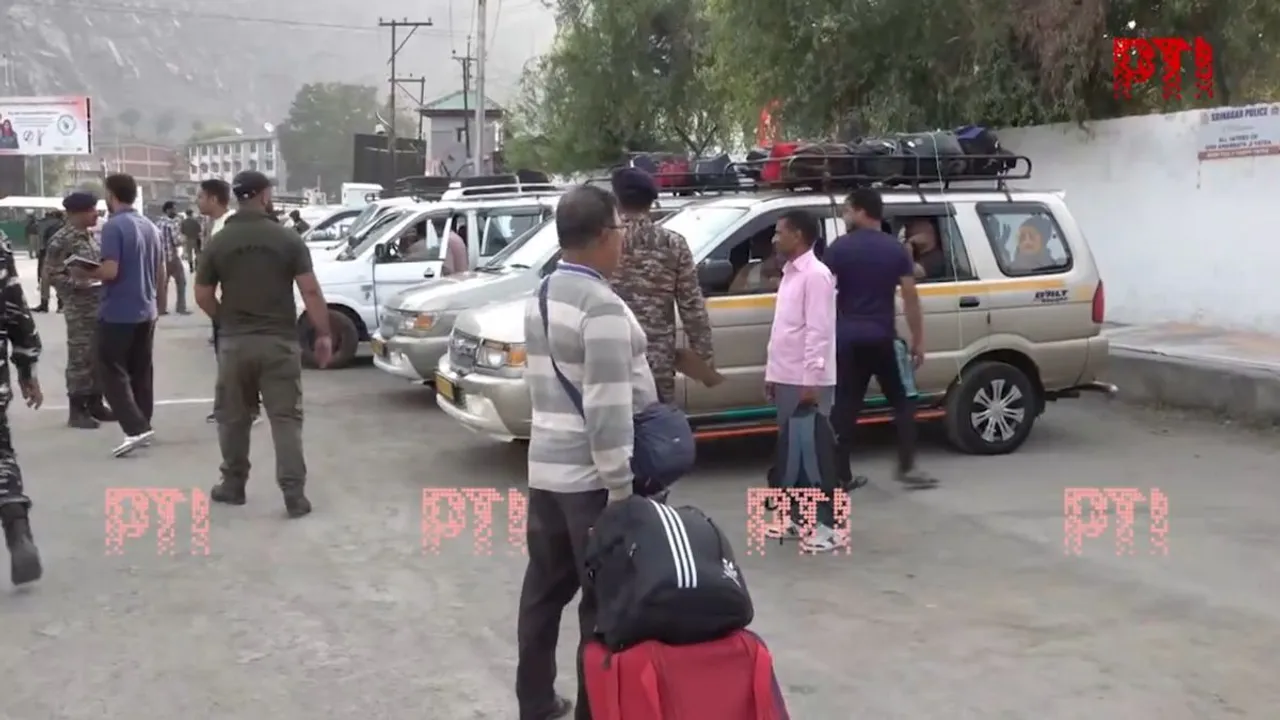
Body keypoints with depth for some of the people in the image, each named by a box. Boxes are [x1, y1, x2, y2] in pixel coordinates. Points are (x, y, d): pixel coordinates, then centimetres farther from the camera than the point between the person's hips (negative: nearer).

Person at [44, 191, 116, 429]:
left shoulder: (91, 236, 12)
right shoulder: (62, 239, -11)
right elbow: (52, 275, -13)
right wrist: (78, 283, -23)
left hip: (101, 304, 8)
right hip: (79, 308, -8)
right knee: (80, 358, -3)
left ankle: (95, 403, 23)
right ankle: (77, 410, 5)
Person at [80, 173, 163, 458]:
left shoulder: (113, 227, -14)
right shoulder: (150, 227, 10)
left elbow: (110, 271, -21)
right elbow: (161, 274, 14)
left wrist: (83, 274, -4)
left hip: (117, 313, -7)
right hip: (146, 311, 7)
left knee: (112, 373, -2)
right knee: (141, 372, 14)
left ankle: (136, 429, -13)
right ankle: (142, 426, 19)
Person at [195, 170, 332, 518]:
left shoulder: (217, 242, 0)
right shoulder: (289, 239, -5)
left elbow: (203, 297, 4)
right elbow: (310, 291, -10)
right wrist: (324, 334, -4)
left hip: (234, 342, 2)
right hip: (279, 341, -1)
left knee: (233, 418, 16)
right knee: (286, 418, 0)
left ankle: (233, 485, 25)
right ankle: (294, 494, -5)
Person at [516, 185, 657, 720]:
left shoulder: (541, 297, 9)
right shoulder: (602, 307, -19)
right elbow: (607, 406, -22)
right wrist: (620, 484, -18)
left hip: (545, 466, 9)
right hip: (590, 476, -9)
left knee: (545, 587, 16)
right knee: (605, 599, 1)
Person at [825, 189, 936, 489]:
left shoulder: (839, 248, -2)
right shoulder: (896, 249, 2)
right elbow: (910, 297, 0)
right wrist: (918, 339, 6)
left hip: (847, 338, 0)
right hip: (882, 337, 0)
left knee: (845, 407, 5)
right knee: (902, 402, 12)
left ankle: (842, 475, 6)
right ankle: (907, 467, 5)